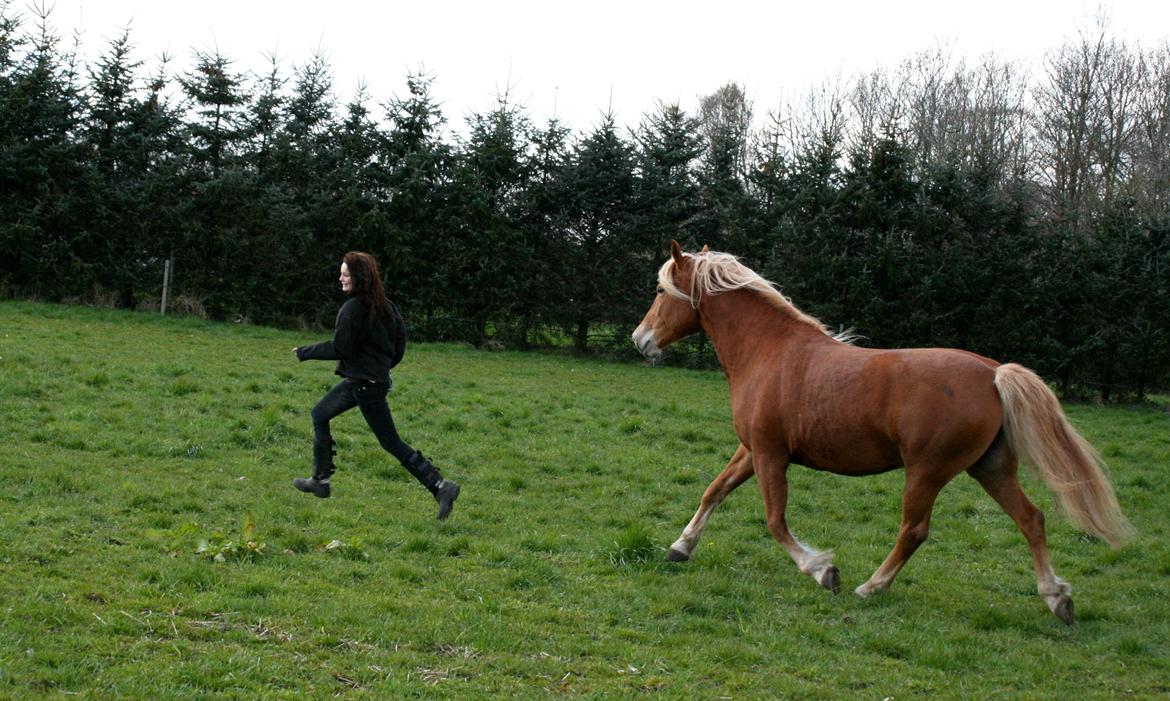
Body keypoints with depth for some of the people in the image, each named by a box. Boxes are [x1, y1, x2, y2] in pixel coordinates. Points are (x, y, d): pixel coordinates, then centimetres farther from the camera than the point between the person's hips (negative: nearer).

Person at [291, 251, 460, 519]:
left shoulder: (352, 309, -19)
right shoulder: (384, 306, 6)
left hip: (365, 384, -10)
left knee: (392, 443, -5)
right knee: (320, 414, 21)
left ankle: (440, 487, -5)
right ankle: (320, 480, 26)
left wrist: (305, 352, -3)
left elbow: (339, 348, -17)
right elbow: (399, 340, 10)